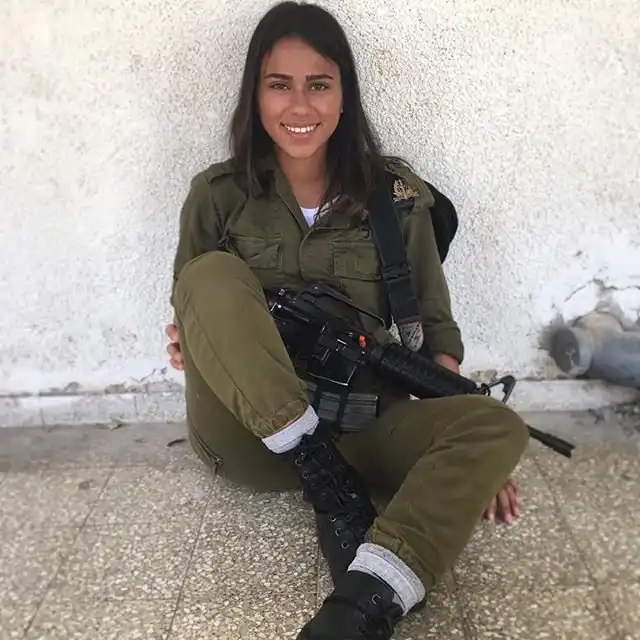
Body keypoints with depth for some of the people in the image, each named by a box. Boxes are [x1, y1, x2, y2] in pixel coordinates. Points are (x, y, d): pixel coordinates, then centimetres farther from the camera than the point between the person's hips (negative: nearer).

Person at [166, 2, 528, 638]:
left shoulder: (395, 195, 4)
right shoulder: (217, 195, 3)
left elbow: (434, 326, 4)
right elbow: (189, 310, 11)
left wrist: (464, 444, -9)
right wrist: (189, 340, -14)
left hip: (361, 424, 1)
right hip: (249, 433, 0)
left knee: (500, 427, -24)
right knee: (214, 274, -24)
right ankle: (338, 496, -27)